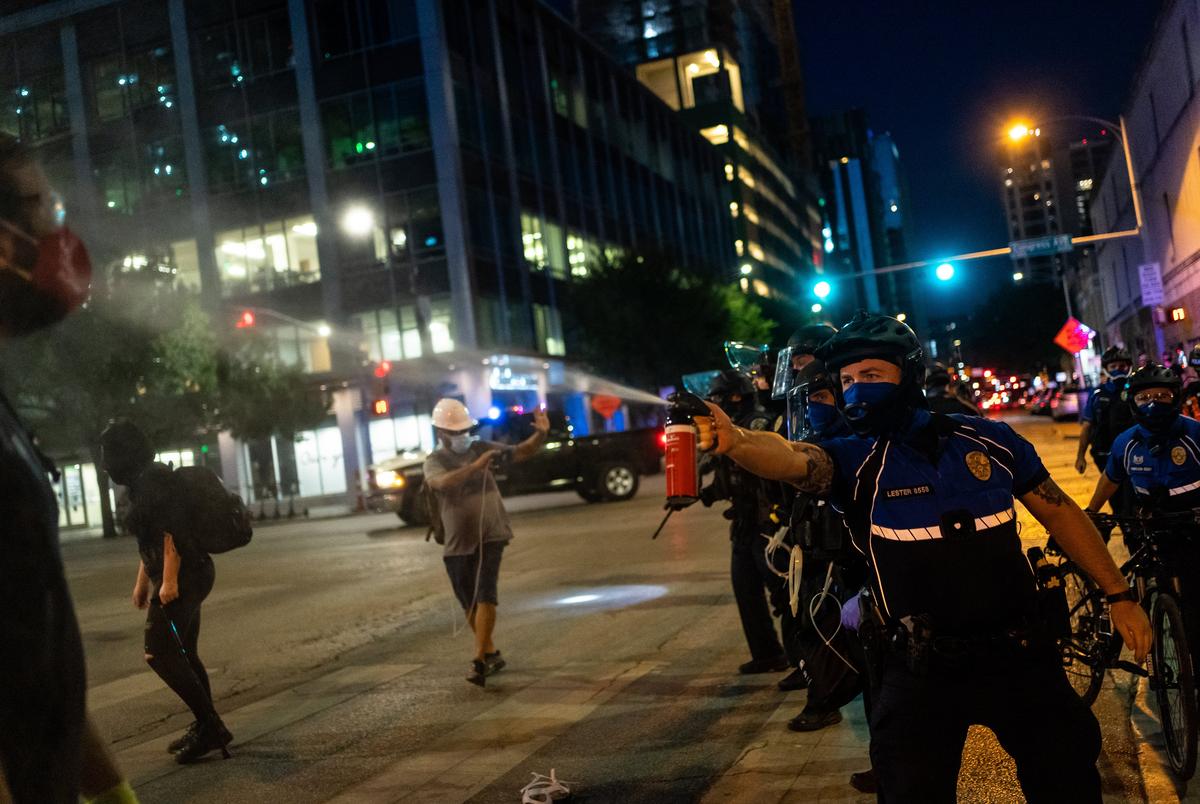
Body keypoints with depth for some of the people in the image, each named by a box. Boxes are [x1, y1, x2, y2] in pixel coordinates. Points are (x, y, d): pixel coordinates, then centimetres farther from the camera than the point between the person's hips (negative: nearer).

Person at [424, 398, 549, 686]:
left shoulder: (481, 448, 4)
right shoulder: (434, 461, -3)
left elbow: (522, 452, 2)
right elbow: (443, 482, -26)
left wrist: (541, 434, -17)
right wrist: (475, 467, -39)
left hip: (490, 537, -1)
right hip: (458, 543, 1)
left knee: (485, 597, -14)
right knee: (470, 604, 12)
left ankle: (479, 661, -14)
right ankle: (491, 653, 30)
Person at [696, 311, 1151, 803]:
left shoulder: (991, 441, -2)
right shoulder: (854, 461, -8)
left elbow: (1059, 513, 9)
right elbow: (793, 459, -31)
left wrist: (1119, 595, 8)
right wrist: (732, 440, -52)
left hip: (1016, 653, 2)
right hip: (921, 669, -1)